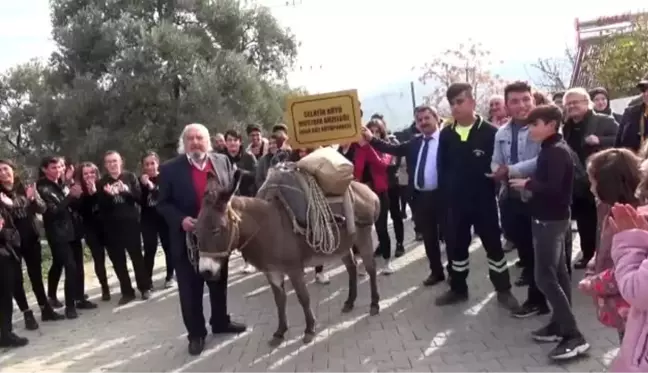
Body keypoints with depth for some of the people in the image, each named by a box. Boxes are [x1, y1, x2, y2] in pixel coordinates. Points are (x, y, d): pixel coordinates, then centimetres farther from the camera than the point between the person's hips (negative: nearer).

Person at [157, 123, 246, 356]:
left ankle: (220, 322, 38)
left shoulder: (222, 161, 2)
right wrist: (180, 220, -21)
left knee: (219, 282, 19)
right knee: (190, 290, 6)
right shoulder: (170, 169, -7)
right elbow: (163, 203, -5)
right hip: (186, 238, -3)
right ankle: (196, 333, 21)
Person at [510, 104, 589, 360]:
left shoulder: (556, 151, -19)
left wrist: (527, 184, -14)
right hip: (552, 218, 10)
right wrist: (530, 184, -1)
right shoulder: (552, 149, 11)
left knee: (545, 277, -9)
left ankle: (573, 335, -6)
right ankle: (560, 324, 23)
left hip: (550, 220, -10)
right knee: (557, 274, 14)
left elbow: (552, 187, -26)